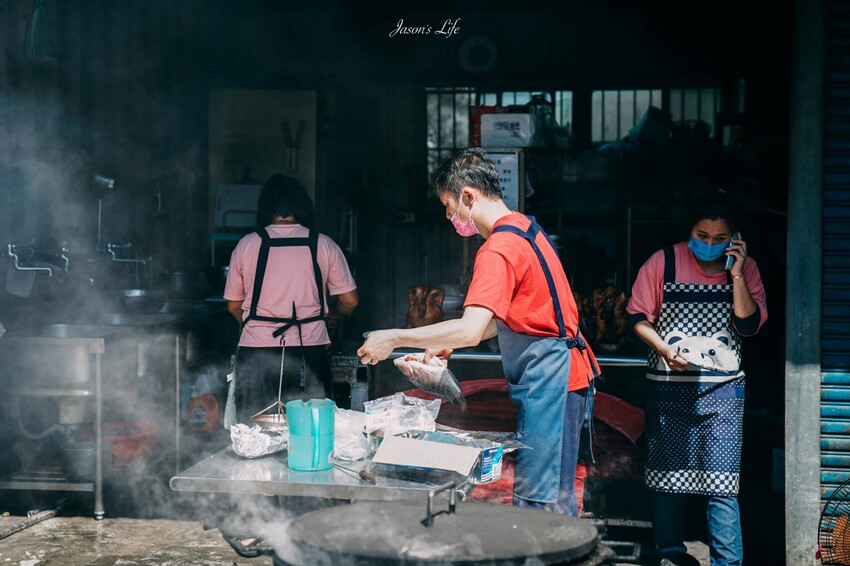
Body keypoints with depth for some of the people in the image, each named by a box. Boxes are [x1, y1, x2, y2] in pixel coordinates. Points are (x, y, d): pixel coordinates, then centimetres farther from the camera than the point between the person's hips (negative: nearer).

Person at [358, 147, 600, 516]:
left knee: (537, 502, -6)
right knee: (555, 497, 14)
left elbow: (470, 330, -28)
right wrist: (448, 344, 17)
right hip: (566, 374, 10)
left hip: (548, 381, -10)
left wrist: (394, 338, -19)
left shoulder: (498, 250, -18)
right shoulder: (524, 229, 14)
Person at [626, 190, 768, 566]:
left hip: (722, 389, 0)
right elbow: (638, 316, 1)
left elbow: (749, 325, -5)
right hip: (668, 385, 1)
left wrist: (736, 275, -14)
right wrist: (665, 350, -13)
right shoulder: (663, 262, -2)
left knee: (721, 482, -7)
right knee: (667, 474, 11)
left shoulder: (745, 268, 2)